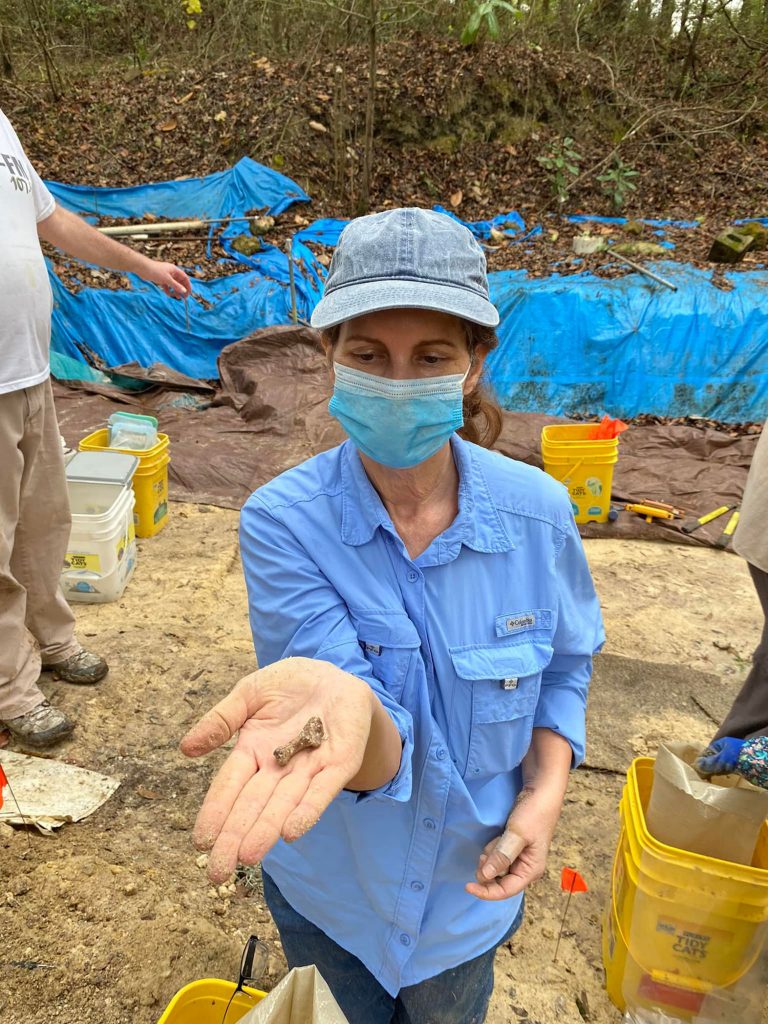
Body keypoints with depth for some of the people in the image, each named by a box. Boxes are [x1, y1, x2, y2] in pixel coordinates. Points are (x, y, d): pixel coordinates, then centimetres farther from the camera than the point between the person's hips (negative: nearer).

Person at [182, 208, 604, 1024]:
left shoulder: (536, 513, -20)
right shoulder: (284, 521, -26)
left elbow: (565, 664, -2)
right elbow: (386, 748, -32)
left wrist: (546, 790, -17)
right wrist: (346, 711, -55)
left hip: (467, 888, 2)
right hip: (329, 887, -1)